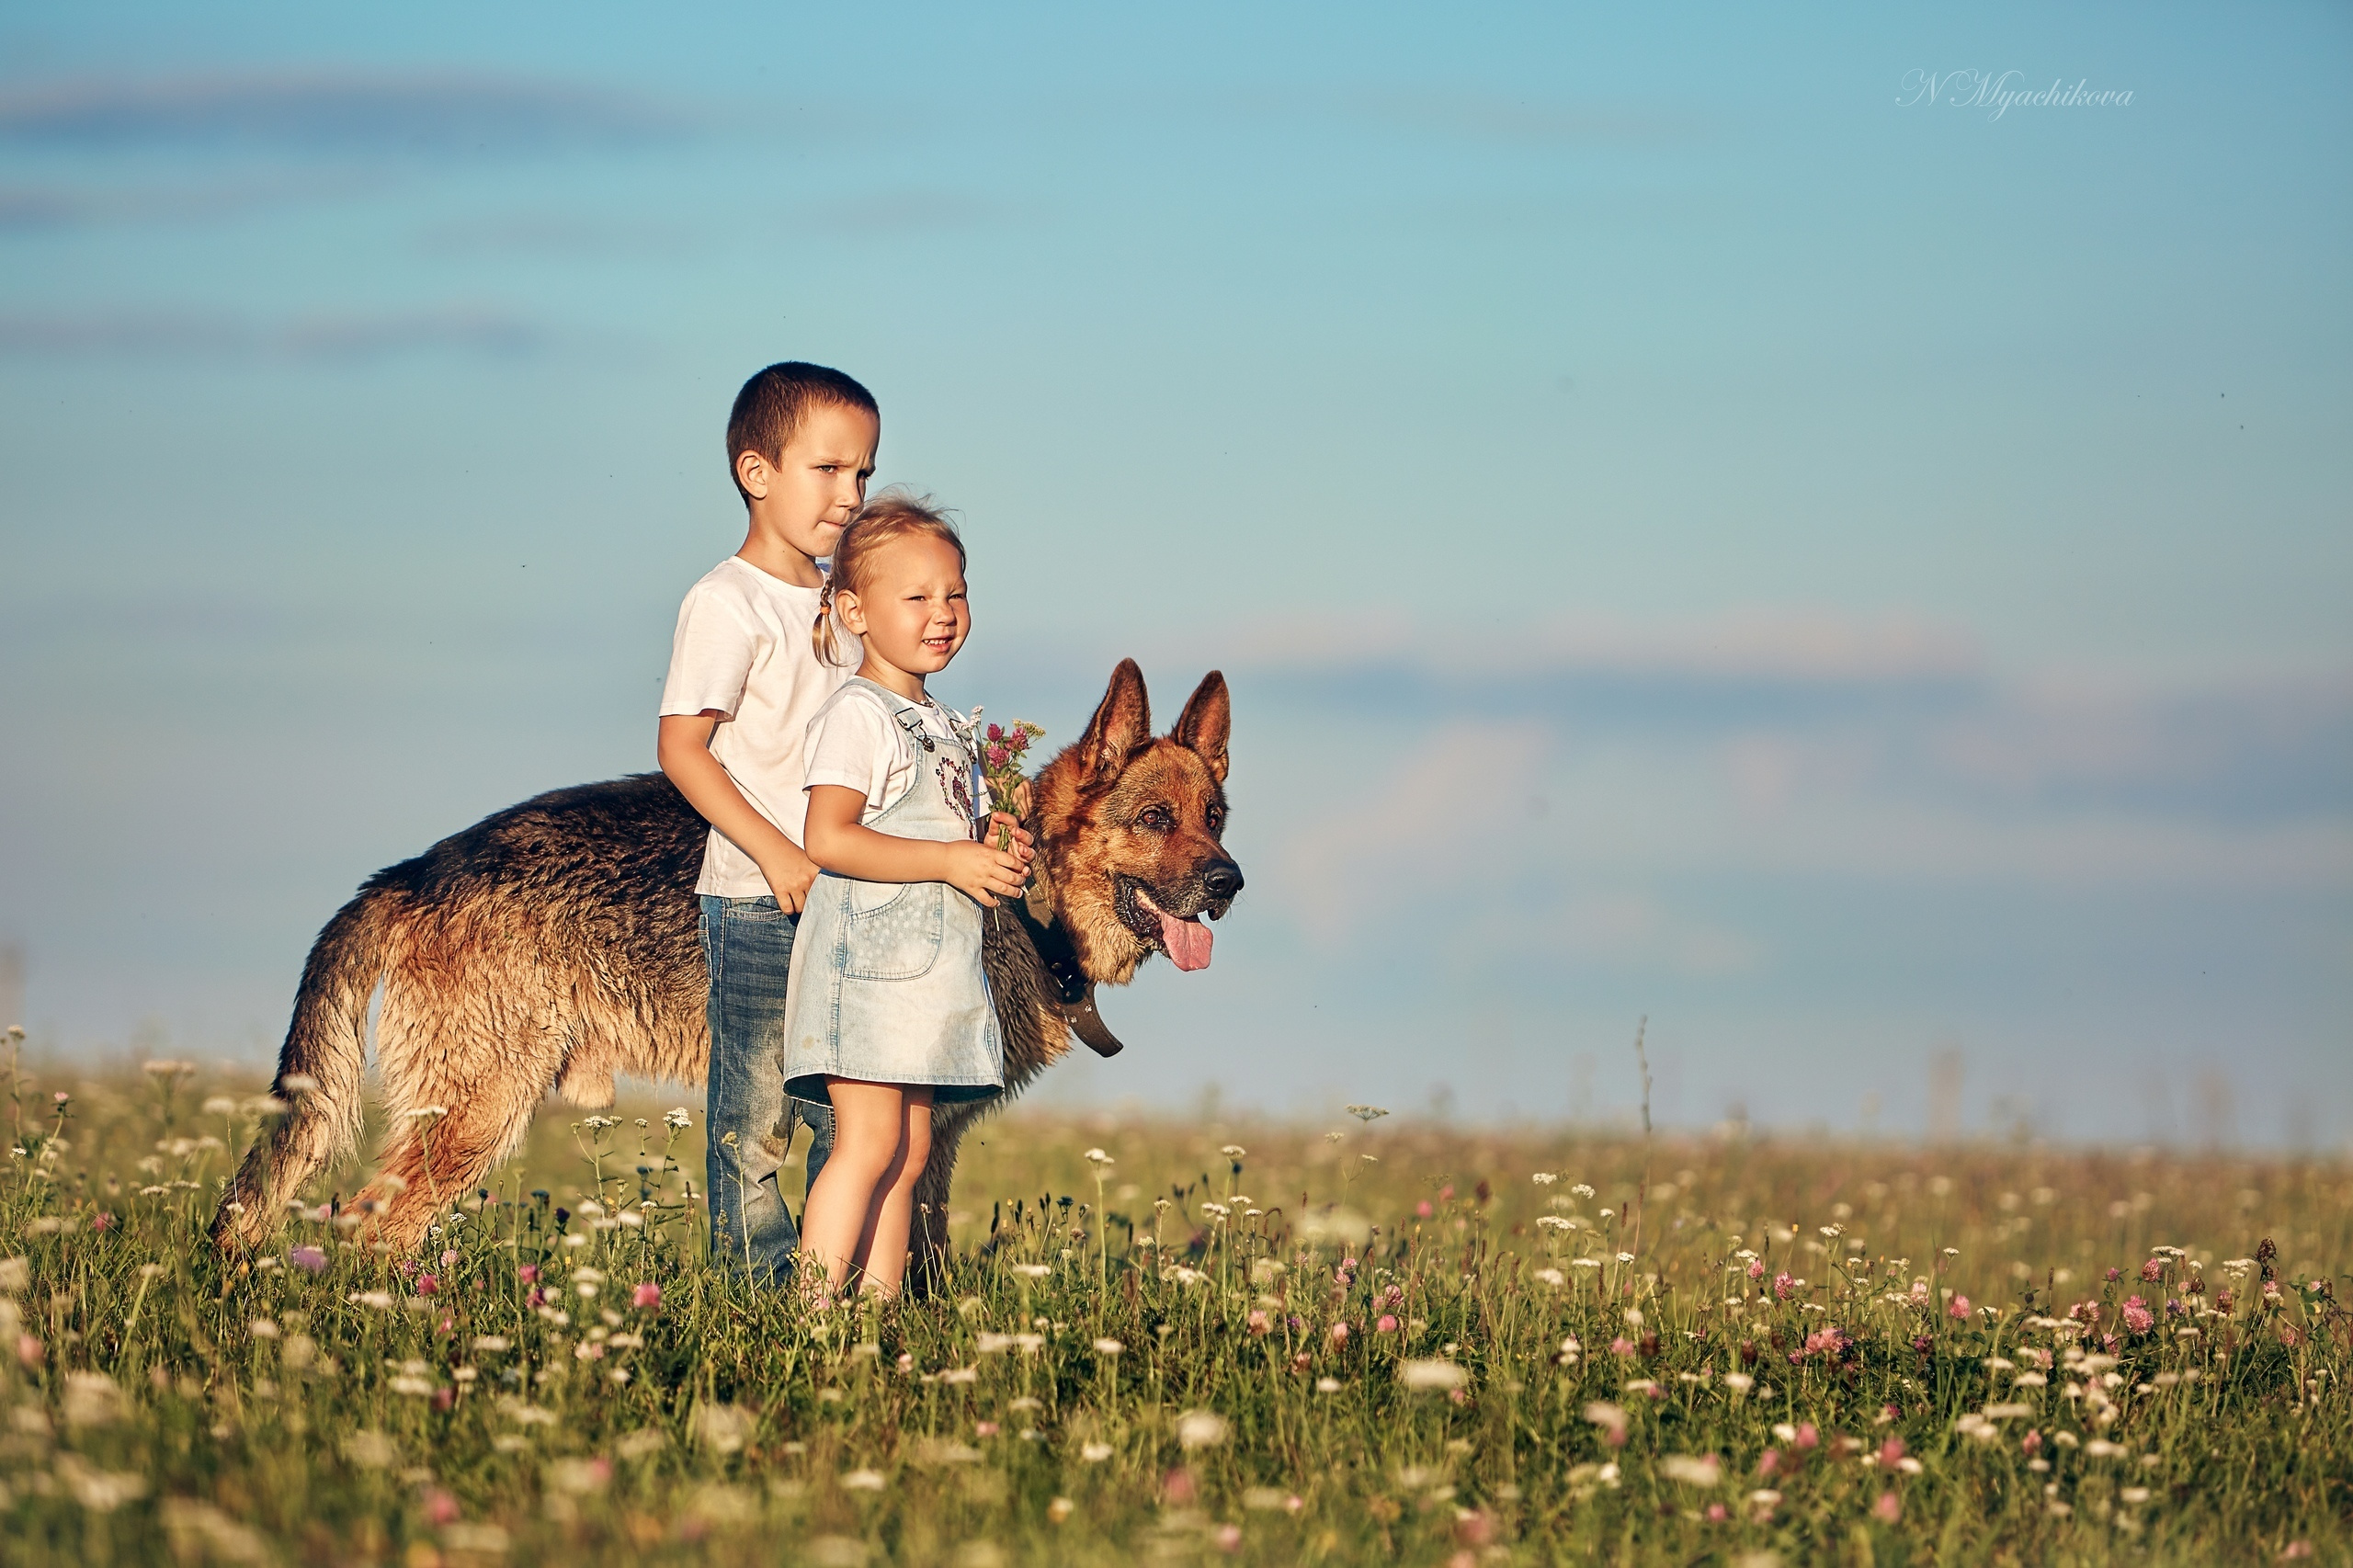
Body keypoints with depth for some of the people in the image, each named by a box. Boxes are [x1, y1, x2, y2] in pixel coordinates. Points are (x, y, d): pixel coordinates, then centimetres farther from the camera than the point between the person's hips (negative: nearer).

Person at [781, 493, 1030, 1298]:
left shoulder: (946, 725, 19)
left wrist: (998, 859, 7)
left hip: (932, 963, 9)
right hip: (866, 957, -9)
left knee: (910, 1150, 7)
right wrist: (951, 860, -21)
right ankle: (816, 1313, -15)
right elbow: (828, 838, -21)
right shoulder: (858, 715, -10)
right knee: (870, 1142, -14)